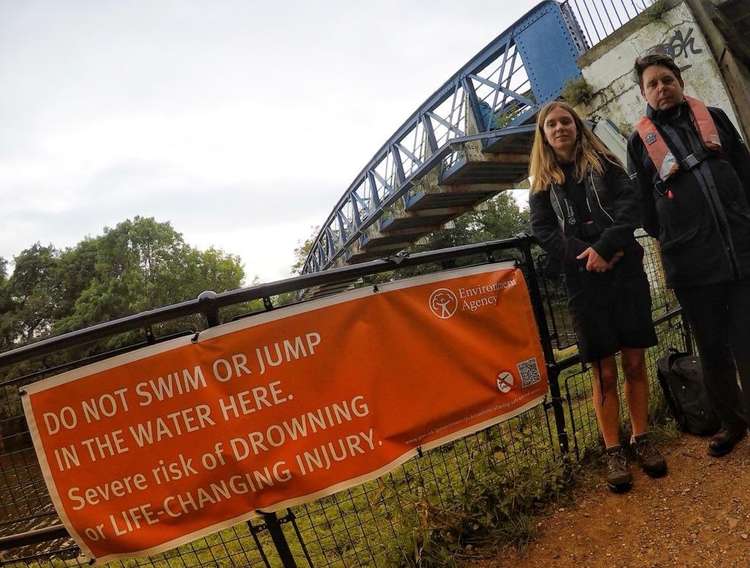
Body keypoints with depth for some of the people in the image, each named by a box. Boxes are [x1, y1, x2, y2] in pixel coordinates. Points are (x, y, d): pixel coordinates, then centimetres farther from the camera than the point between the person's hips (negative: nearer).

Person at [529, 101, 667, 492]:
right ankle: (614, 451, 11)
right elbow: (543, 231, 1)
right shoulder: (543, 183, 12)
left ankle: (641, 439, 21)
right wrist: (585, 256, -13)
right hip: (583, 281, -1)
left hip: (625, 271, 1)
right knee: (604, 371, 0)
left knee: (634, 362, 5)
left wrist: (604, 247, -16)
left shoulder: (603, 163, 13)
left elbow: (629, 204, 0)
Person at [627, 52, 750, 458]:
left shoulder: (714, 118, 13)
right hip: (691, 262, -1)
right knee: (713, 349, 10)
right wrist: (665, 239, 1)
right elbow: (643, 201, 7)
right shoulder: (640, 139, 7)